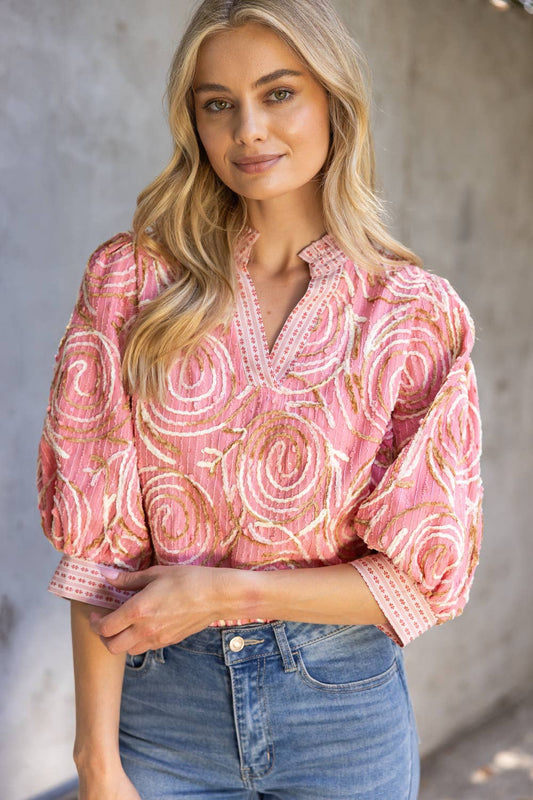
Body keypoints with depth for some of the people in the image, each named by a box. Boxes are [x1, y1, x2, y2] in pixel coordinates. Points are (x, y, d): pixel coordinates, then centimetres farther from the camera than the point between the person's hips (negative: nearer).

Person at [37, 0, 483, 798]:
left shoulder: (415, 311, -6)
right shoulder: (133, 279, -5)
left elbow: (427, 573, -6)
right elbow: (98, 540, -8)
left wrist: (222, 591, -14)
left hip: (345, 708, 0)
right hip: (161, 698, 0)